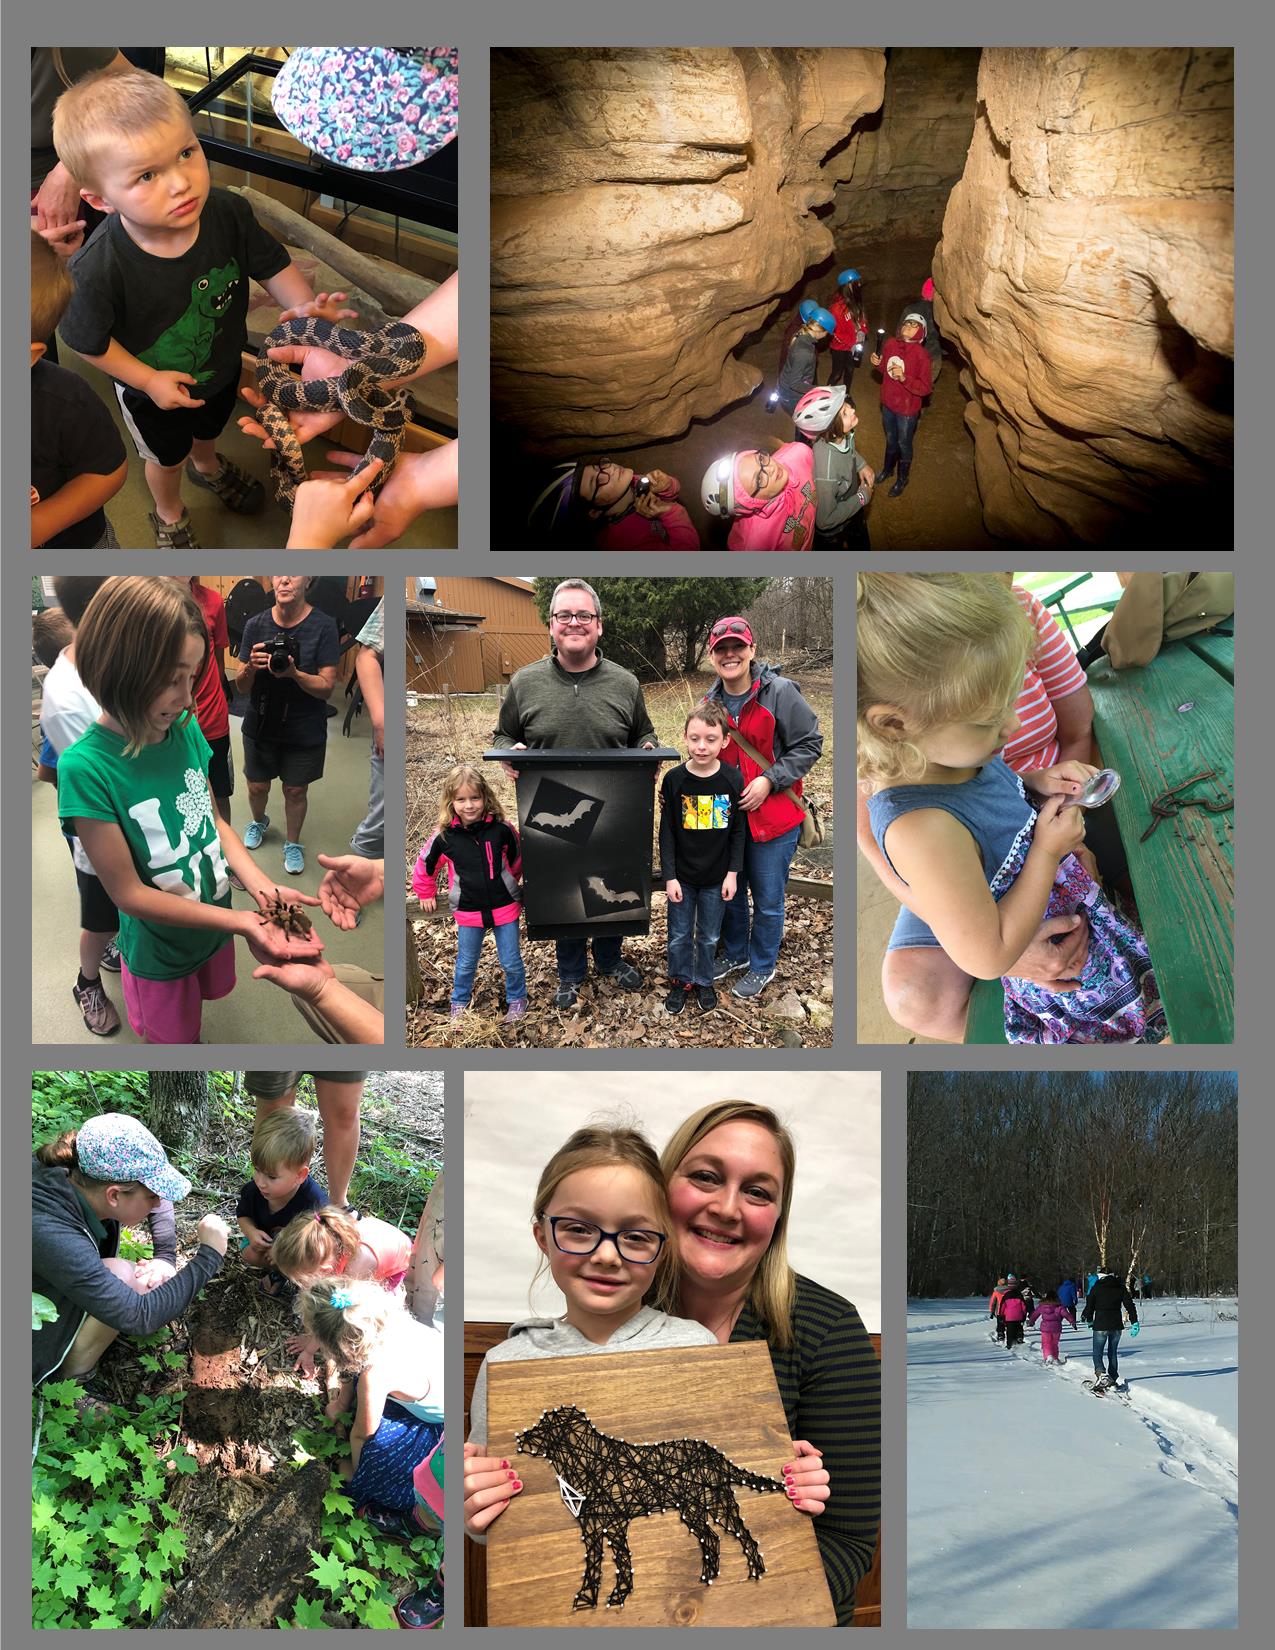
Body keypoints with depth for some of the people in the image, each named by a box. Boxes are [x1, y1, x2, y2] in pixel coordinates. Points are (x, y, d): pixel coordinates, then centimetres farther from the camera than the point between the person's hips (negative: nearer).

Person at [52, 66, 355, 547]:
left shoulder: (228, 213, -31)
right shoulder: (98, 268, -41)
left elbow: (272, 264, -13)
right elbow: (89, 341, -23)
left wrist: (304, 306, -29)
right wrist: (148, 381, -22)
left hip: (224, 367, 4)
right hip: (152, 392, -3)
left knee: (209, 427, 37)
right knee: (167, 458, 28)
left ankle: (207, 465, 72)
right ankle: (169, 514, 61)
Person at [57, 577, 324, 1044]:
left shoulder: (185, 728, -13)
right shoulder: (86, 768, -30)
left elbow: (214, 820, 1)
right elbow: (129, 893, -25)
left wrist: (262, 888, -17)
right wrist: (242, 923, -31)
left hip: (214, 926, 5)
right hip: (160, 951, -5)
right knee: (169, 1039, 19)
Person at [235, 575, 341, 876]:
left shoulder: (324, 626, -17)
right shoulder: (255, 624, -8)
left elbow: (326, 688, -16)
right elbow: (242, 687, -5)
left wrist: (294, 673, -34)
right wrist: (251, 668, -27)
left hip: (305, 731, -2)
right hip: (261, 725, 2)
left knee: (295, 791, 12)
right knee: (257, 786, 17)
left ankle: (292, 843, 37)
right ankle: (259, 821, 50)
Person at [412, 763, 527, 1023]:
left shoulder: (501, 828, -15)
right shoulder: (444, 835, -13)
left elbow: (517, 858, 4)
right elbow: (425, 865, 4)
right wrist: (426, 894, 14)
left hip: (504, 906, -1)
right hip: (468, 912, 1)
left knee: (511, 962, 11)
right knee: (466, 964, 18)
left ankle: (517, 999, 35)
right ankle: (459, 1002, 40)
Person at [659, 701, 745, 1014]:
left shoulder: (732, 779, -11)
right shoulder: (674, 779, -13)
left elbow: (738, 830, -2)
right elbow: (667, 832, -7)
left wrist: (732, 873, -4)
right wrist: (669, 876, -9)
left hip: (716, 877, 1)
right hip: (682, 876, -1)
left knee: (709, 936, 16)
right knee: (679, 935, 13)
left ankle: (704, 980, 36)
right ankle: (680, 980, 33)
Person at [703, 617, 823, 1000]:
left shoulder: (780, 692, -15)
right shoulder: (712, 702, 4)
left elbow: (809, 744, -11)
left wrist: (769, 780, -18)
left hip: (773, 815, -5)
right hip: (726, 814, 5)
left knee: (767, 898, 6)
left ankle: (762, 967, 24)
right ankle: (735, 954, 38)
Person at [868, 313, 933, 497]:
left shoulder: (921, 355, -25)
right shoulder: (890, 344, -9)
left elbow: (926, 388, -23)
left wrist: (904, 378, -34)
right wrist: (878, 363, -12)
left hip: (907, 408, -5)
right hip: (888, 403, 5)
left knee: (904, 444, 16)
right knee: (890, 439, 28)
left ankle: (902, 479, 39)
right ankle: (887, 469, 52)